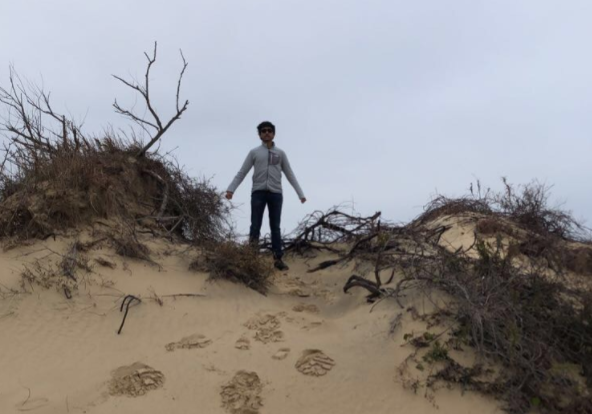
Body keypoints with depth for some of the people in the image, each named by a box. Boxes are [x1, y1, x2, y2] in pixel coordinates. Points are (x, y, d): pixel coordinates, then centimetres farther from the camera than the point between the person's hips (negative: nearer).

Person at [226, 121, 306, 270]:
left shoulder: (280, 153, 14)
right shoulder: (254, 152, 10)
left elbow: (290, 174, 15)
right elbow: (241, 173, 6)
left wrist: (300, 193, 9)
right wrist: (231, 189, -7)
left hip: (275, 193, 1)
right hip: (258, 192, -1)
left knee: (275, 227, 0)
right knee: (255, 226, -5)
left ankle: (278, 259, 0)